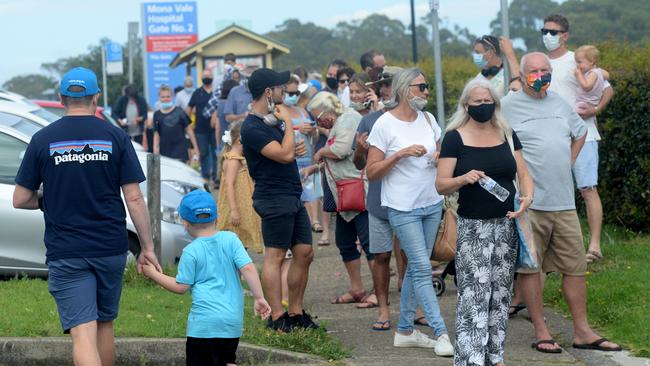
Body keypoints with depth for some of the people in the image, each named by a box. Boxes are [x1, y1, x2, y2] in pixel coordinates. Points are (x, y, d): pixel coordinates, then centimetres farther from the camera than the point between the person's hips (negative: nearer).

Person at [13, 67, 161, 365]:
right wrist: (147, 248, 3)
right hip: (111, 249, 2)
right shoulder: (116, 138, -1)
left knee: (83, 334, -8)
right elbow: (134, 199, -4)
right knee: (104, 326, 19)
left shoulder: (43, 140, -2)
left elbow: (20, 200, 1)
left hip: (65, 254, -2)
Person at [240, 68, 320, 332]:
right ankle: (277, 318, -3)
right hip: (274, 198, -10)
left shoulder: (272, 121, 17)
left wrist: (297, 149, 6)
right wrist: (288, 121, -12)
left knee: (304, 254, 8)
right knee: (275, 256, -6)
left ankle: (296, 313, 15)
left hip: (293, 197, 10)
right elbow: (284, 155, -22)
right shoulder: (252, 128, -15)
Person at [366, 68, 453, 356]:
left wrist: (441, 157, -3)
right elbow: (371, 172, -9)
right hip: (403, 208, -6)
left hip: (432, 204, 6)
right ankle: (440, 334, -9)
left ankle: (405, 330, 20)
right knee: (422, 268, -9)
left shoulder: (427, 119, 8)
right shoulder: (385, 124, -9)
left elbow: (439, 153, 21)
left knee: (415, 267, 11)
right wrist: (401, 153, -20)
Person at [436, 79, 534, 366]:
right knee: (474, 295, -10)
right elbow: (441, 185, -5)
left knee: (500, 294, 7)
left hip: (506, 224, 4)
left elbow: (523, 173, 11)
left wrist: (527, 196, -10)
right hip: (472, 228, -4)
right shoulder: (454, 138, -3)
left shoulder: (507, 135, 9)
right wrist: (464, 178, -25)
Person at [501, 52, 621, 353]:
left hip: (564, 201, 6)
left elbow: (580, 132, 30)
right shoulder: (509, 105, -6)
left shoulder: (559, 103, 14)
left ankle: (582, 331, 14)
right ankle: (541, 332, 9)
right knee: (530, 268, 0)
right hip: (529, 203, -6)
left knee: (575, 266, 7)